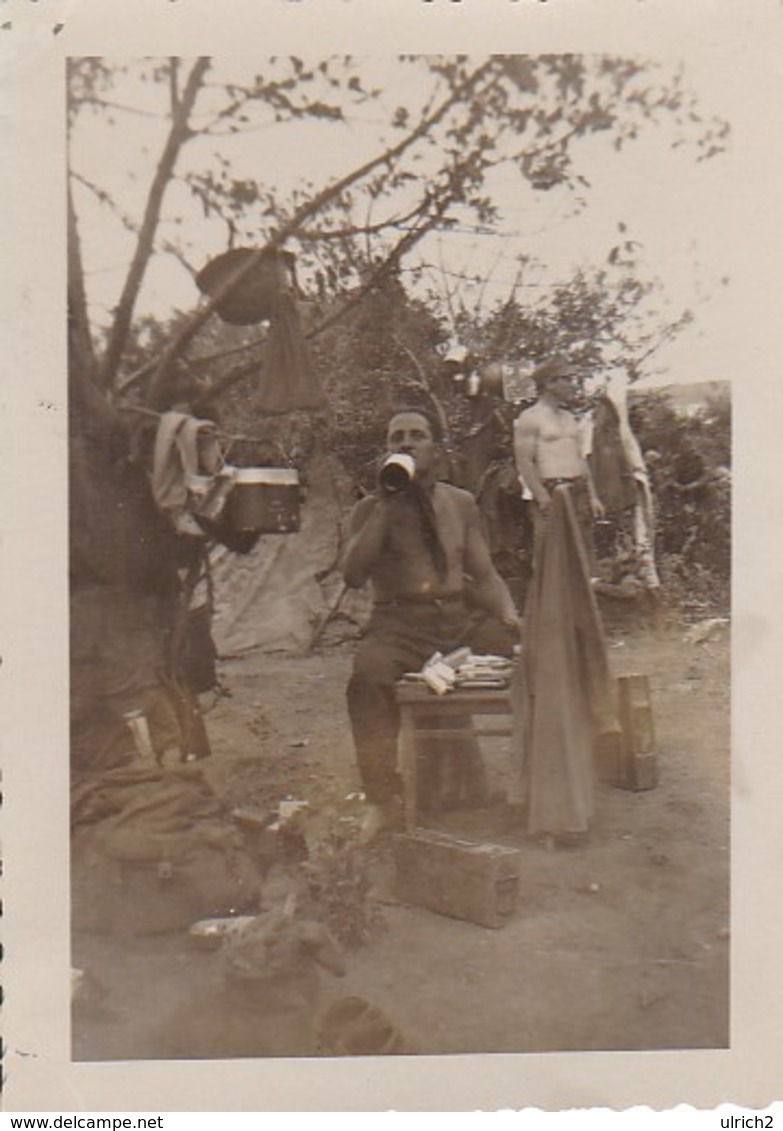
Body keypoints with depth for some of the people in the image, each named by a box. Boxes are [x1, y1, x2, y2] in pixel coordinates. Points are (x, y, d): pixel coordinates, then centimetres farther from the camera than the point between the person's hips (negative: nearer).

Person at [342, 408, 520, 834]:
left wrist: (509, 617, -4)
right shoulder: (371, 508, 6)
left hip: (462, 618, 3)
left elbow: (486, 575, 16)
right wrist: (386, 503, -11)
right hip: (400, 625, -3)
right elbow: (353, 574, -11)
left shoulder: (461, 503, 16)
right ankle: (384, 799, -21)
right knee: (369, 674, -34)